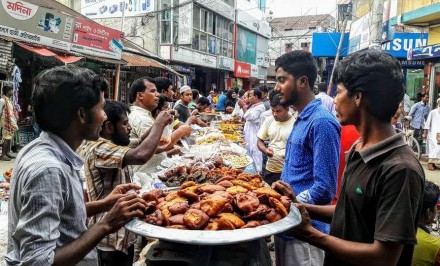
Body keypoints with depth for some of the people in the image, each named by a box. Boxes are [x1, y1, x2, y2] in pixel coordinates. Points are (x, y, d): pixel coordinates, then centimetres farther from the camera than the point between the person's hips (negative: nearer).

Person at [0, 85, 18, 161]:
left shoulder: (10, 100, 14)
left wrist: (15, 122, 14)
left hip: (12, 122, 8)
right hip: (6, 123, -8)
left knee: (10, 138, 11)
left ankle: (8, 152, 21)